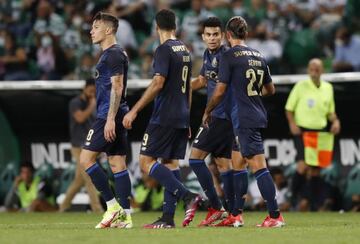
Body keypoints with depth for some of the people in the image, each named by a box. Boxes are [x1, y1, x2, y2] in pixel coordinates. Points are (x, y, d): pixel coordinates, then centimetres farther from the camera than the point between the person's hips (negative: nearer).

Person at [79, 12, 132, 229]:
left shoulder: (113, 55, -12)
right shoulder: (115, 54, 19)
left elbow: (117, 88, -18)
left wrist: (110, 119, -22)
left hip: (110, 115, -10)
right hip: (117, 116, 10)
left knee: (87, 158, -9)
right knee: (117, 163, 6)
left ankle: (113, 206, -10)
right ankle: (125, 216, 3)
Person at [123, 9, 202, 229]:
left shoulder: (164, 50, -11)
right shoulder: (185, 51, 14)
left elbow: (158, 84, -20)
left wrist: (134, 111, -18)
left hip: (164, 118, -8)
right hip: (182, 118, 8)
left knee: (146, 161, -7)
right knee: (171, 163, 8)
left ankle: (188, 196, -18)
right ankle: (168, 218, 4)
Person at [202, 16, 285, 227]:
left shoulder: (229, 56, -9)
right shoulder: (259, 56, 12)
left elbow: (220, 91, -10)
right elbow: (270, 89, 20)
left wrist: (207, 112, 6)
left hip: (243, 119, -8)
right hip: (258, 117, 8)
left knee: (258, 166, -9)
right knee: (240, 163, 16)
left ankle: (275, 216, -13)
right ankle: (236, 214, 21)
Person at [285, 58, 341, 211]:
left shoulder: (328, 88, 9)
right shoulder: (301, 86, -3)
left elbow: (330, 111, 20)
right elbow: (289, 108, 2)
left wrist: (335, 121, 0)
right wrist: (292, 123, -15)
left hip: (320, 132, 4)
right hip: (302, 131, -4)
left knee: (316, 169, 5)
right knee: (304, 165, -21)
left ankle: (315, 205, 12)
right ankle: (296, 195, -3)